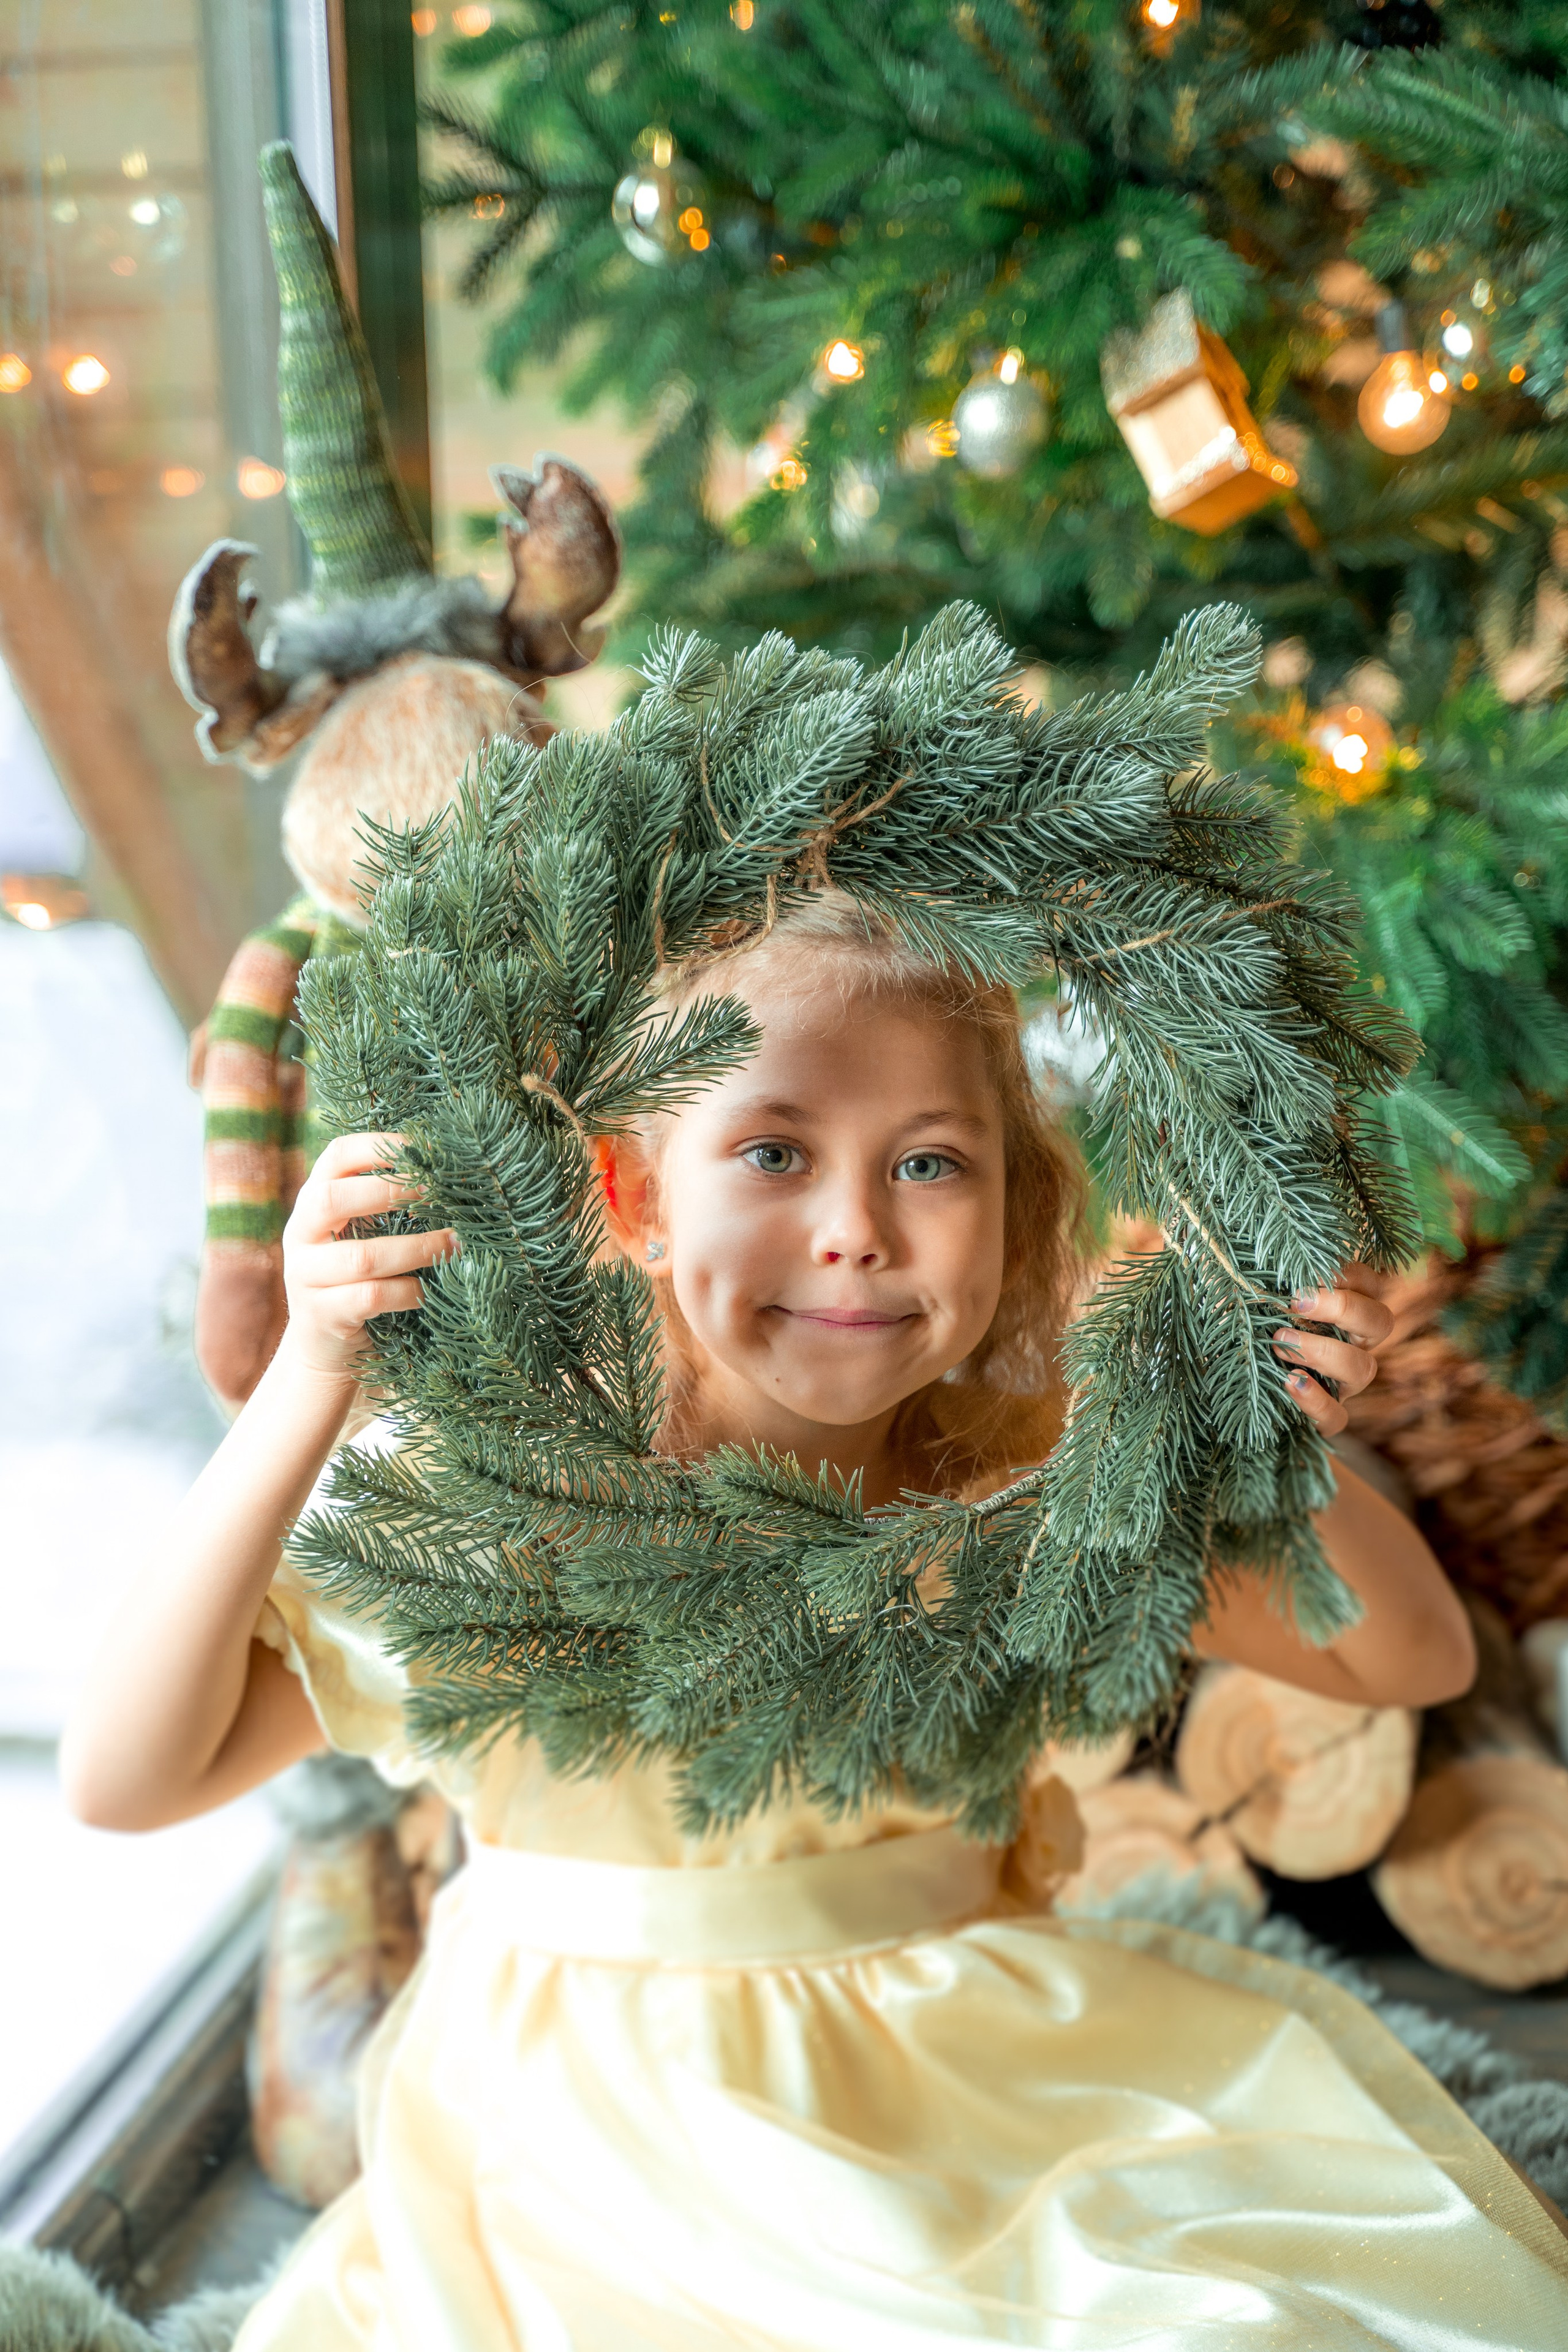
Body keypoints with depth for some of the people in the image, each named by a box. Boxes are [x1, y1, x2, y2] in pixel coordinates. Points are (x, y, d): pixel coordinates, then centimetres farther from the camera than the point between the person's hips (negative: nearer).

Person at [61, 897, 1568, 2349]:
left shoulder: (1029, 1496, -6)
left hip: (971, 2069, 2)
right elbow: (128, 1780, -21)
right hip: (607, 2129, -2)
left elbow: (1417, 1664, 2)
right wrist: (307, 1385, -30)